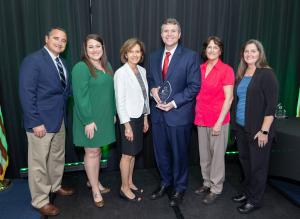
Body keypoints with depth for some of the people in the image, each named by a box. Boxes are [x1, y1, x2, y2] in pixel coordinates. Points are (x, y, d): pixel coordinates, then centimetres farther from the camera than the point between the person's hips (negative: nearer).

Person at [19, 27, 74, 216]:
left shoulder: (62, 63, 10)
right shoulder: (33, 60, -12)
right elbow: (26, 94, -17)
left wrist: (63, 114, 0)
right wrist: (35, 122, -19)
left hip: (59, 120, 8)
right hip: (41, 121, -7)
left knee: (58, 157, 21)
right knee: (39, 163, 6)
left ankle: (55, 186, 42)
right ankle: (41, 201, 23)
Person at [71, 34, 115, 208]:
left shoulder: (107, 65, 10)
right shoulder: (81, 68, -13)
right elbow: (80, 96, -18)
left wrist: (113, 113, 12)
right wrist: (88, 120, -20)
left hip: (105, 117, 7)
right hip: (90, 118, -6)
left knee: (98, 150, 17)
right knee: (92, 152, 6)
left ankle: (94, 181, 35)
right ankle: (95, 189, 22)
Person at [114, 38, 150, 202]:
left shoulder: (142, 71, 5)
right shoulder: (121, 73, -14)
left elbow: (144, 96, 10)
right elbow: (120, 101, -16)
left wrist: (145, 118, 11)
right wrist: (127, 125, -16)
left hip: (139, 117, 6)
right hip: (129, 118, -6)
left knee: (133, 153, 16)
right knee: (127, 154, 5)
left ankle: (130, 183, 33)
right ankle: (124, 188, 23)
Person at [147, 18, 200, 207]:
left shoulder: (190, 56, -6)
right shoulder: (154, 56, 11)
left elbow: (194, 86, -10)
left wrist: (173, 103, -18)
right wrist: (153, 89, -6)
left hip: (179, 113, -4)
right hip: (158, 113, 5)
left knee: (179, 153, 10)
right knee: (161, 153, 16)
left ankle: (179, 188, 32)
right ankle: (166, 183, 39)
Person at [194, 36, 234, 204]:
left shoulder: (226, 70, -9)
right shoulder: (201, 68, 7)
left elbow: (229, 98, -11)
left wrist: (219, 122, -15)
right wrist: (197, 114, 8)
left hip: (218, 119, -5)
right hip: (201, 118, 5)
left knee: (217, 154, 7)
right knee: (204, 154, 15)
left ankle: (216, 189, 24)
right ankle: (207, 183, 34)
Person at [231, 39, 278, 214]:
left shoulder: (266, 74, -10)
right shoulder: (242, 74, 10)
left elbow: (271, 105, -14)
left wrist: (264, 131, -17)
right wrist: (236, 125, 10)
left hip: (258, 130, -6)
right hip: (241, 128, 6)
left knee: (257, 165, 8)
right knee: (245, 161, 16)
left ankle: (255, 200, 24)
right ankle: (247, 191, 35)